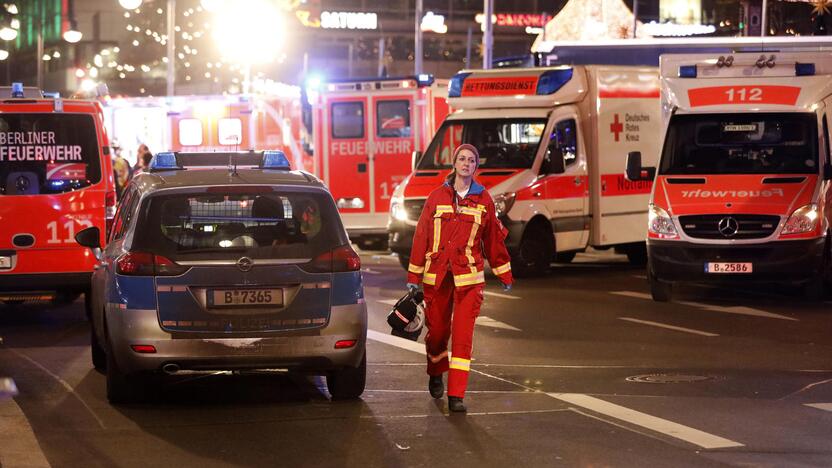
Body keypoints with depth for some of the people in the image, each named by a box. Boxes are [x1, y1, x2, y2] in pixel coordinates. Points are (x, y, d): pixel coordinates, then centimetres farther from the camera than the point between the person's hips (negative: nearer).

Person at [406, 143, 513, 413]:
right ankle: (436, 376, 40)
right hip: (436, 277, 1)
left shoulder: (483, 200, 4)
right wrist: (413, 277, 3)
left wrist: (505, 276, 15)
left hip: (468, 278, -1)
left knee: (463, 335, -8)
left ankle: (456, 395, -8)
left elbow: (494, 239, 12)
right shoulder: (437, 197, 3)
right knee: (437, 330, 11)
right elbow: (421, 236, 5)